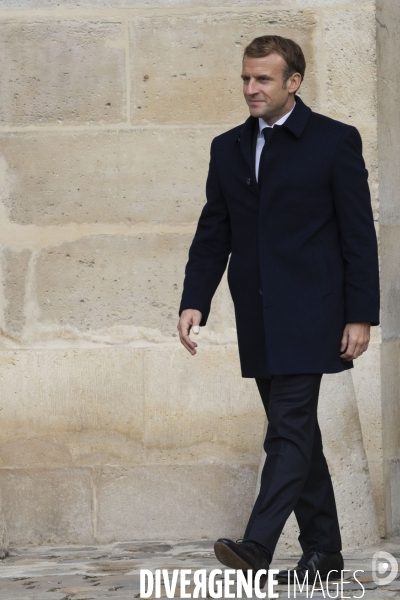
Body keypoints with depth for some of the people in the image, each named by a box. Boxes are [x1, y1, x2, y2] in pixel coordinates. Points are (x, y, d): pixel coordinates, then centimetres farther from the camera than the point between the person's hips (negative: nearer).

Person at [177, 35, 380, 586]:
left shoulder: (335, 141, -3)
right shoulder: (228, 148, 12)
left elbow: (359, 235, -4)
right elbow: (213, 233, 13)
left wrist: (360, 315, -9)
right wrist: (195, 302, 1)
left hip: (308, 314, -6)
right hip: (258, 322, 6)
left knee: (290, 430, -12)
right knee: (296, 432, 10)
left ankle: (257, 546, -19)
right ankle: (323, 551, 16)